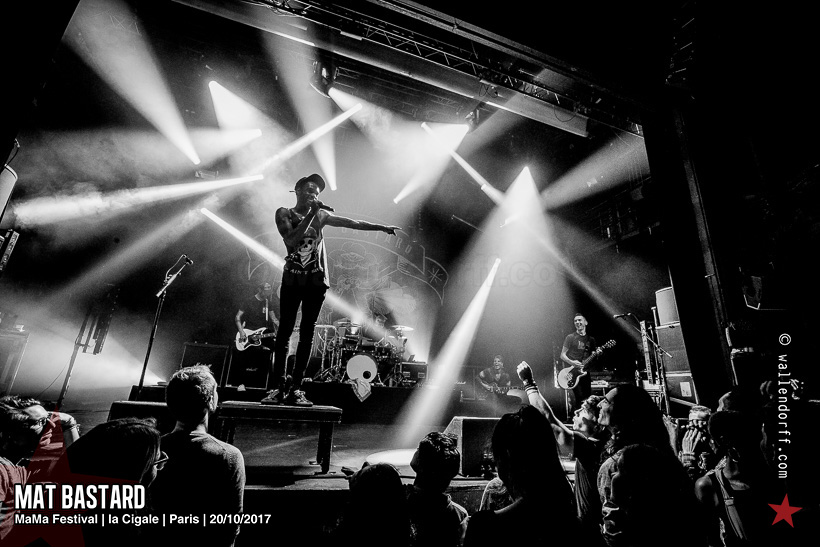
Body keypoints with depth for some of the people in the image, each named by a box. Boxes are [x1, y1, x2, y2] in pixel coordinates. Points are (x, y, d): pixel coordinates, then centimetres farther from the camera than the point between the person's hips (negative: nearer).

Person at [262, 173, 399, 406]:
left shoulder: (321, 215, 12)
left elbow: (352, 223, 8)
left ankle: (295, 388, 5)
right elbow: (291, 240, -12)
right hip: (292, 279, -1)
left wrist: (382, 227, 3)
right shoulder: (284, 213, 4)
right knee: (284, 331, -2)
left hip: (316, 280, 2)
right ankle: (279, 387, 4)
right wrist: (310, 215, -11)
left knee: (307, 333, 0)